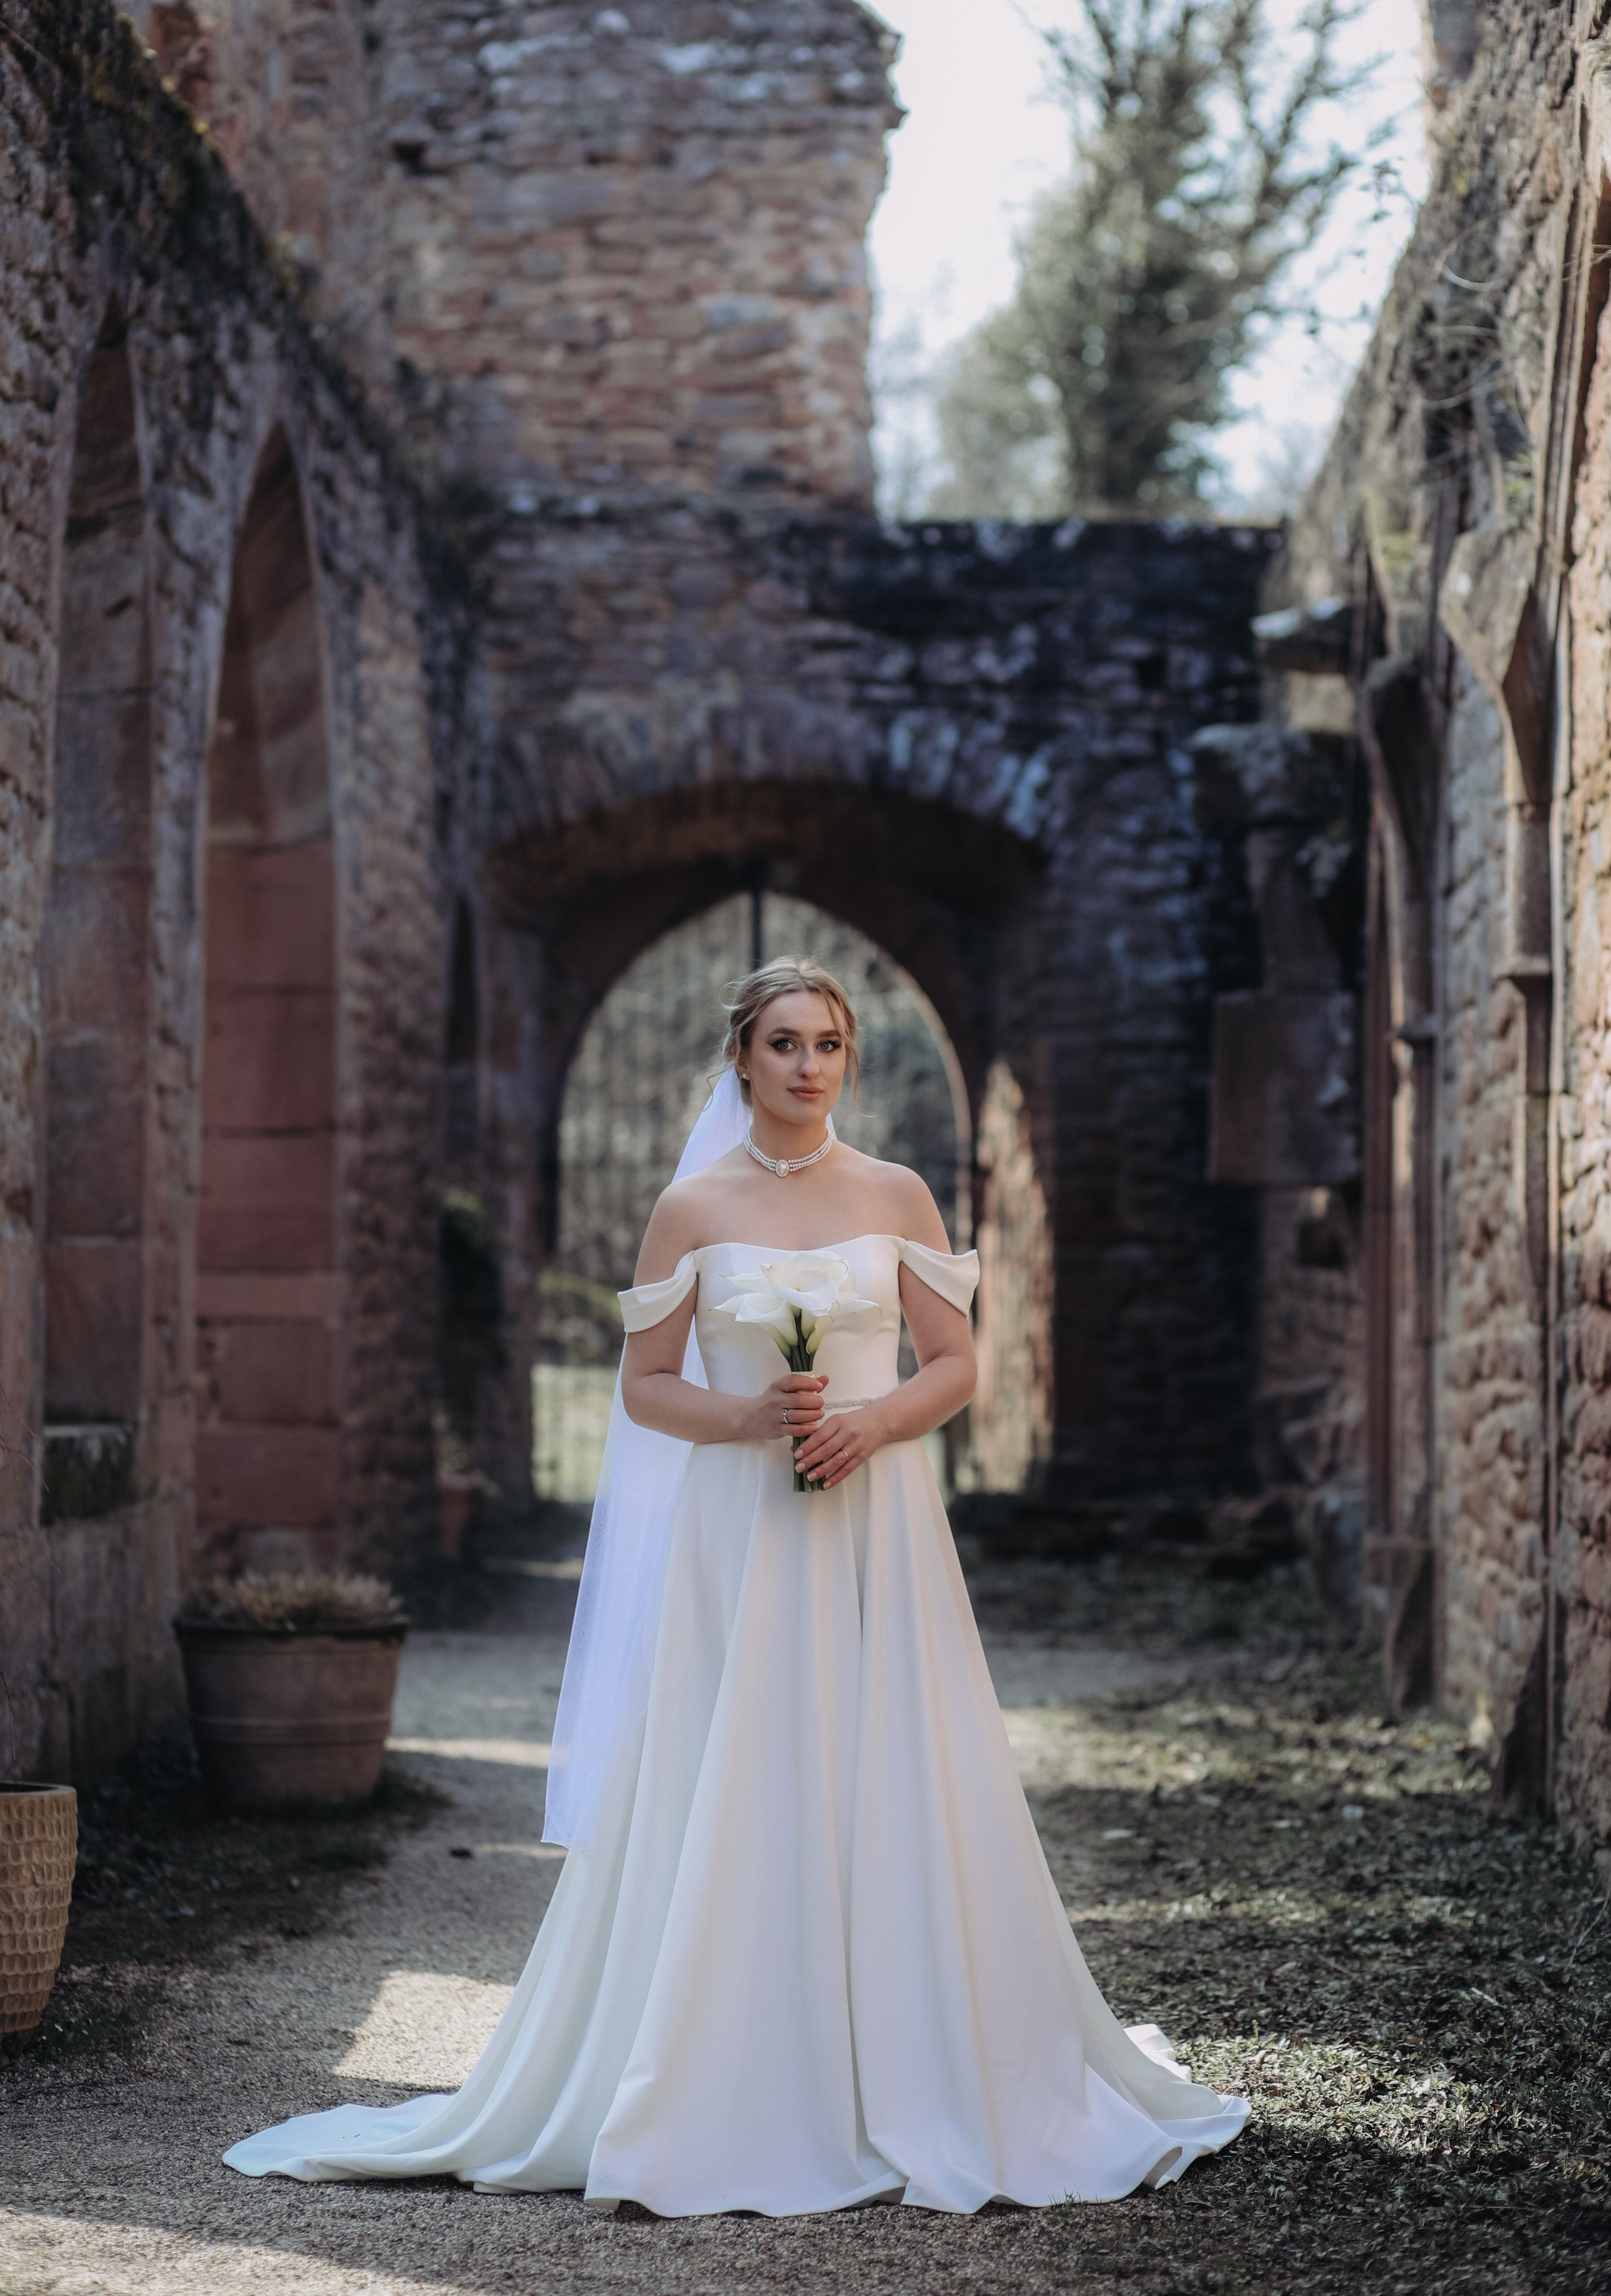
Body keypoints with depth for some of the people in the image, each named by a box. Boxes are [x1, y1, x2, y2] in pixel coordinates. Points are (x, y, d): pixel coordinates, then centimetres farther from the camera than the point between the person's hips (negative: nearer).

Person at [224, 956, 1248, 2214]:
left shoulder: (897, 1196, 6)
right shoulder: (695, 1207, 3)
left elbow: (956, 1365, 7)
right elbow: (647, 1387, 4)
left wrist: (873, 1421, -11)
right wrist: (752, 1420, -13)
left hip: (879, 1531, 1)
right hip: (737, 1538, -1)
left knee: (893, 1805, 1)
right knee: (731, 1813, -3)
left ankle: (914, 2100, 12)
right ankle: (738, 2110, 5)